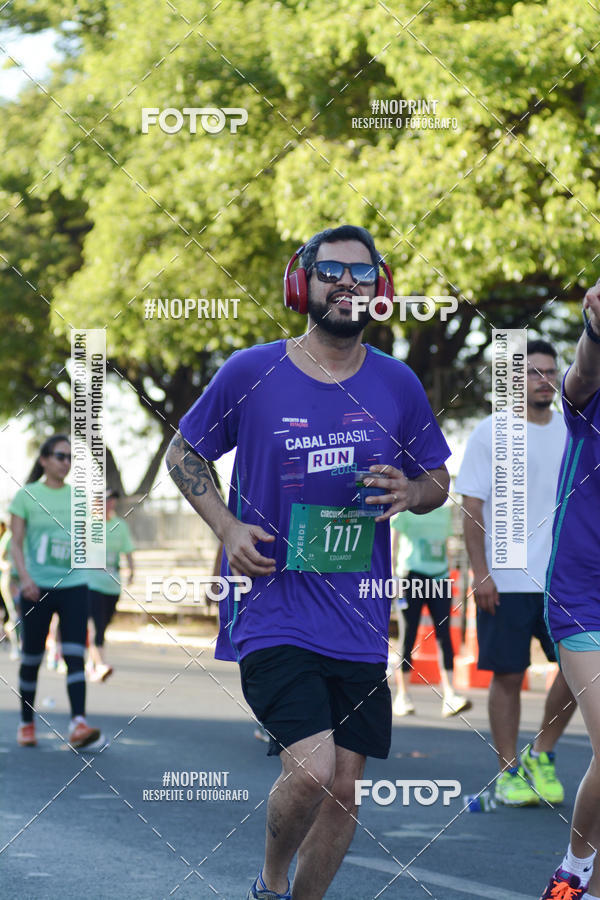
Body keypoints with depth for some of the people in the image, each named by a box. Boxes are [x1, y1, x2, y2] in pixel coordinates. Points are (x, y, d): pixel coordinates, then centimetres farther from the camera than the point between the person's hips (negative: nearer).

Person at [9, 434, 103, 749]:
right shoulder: (26, 495, 1)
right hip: (38, 588, -2)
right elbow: (16, 543, -3)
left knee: (75, 655, -11)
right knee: (32, 658, 5)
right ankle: (26, 723, 20)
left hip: (73, 585, 2)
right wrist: (25, 577, -17)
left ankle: (78, 724, -22)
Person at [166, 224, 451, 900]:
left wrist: (410, 492, -7)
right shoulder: (250, 374, -4)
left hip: (358, 620, 4)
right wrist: (228, 527, -6)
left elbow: (438, 479, 17)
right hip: (273, 610, -4)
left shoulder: (397, 385, 4)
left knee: (343, 786, 6)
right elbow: (183, 453, 10)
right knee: (310, 769, -18)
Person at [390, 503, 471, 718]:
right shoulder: (404, 509, 0)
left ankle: (449, 696, -15)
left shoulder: (444, 510, 15)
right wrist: (393, 574, -11)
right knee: (408, 636, 0)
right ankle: (402, 697, 10)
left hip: (439, 577, 4)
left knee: (444, 634, -8)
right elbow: (393, 542, -3)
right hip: (412, 574, -4)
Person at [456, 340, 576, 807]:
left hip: (563, 578, 4)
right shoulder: (491, 433, -2)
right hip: (505, 581, -3)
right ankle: (509, 772, 12)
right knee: (508, 676, 1)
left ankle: (541, 754, 13)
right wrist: (480, 572, -11)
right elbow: (471, 506, -4)